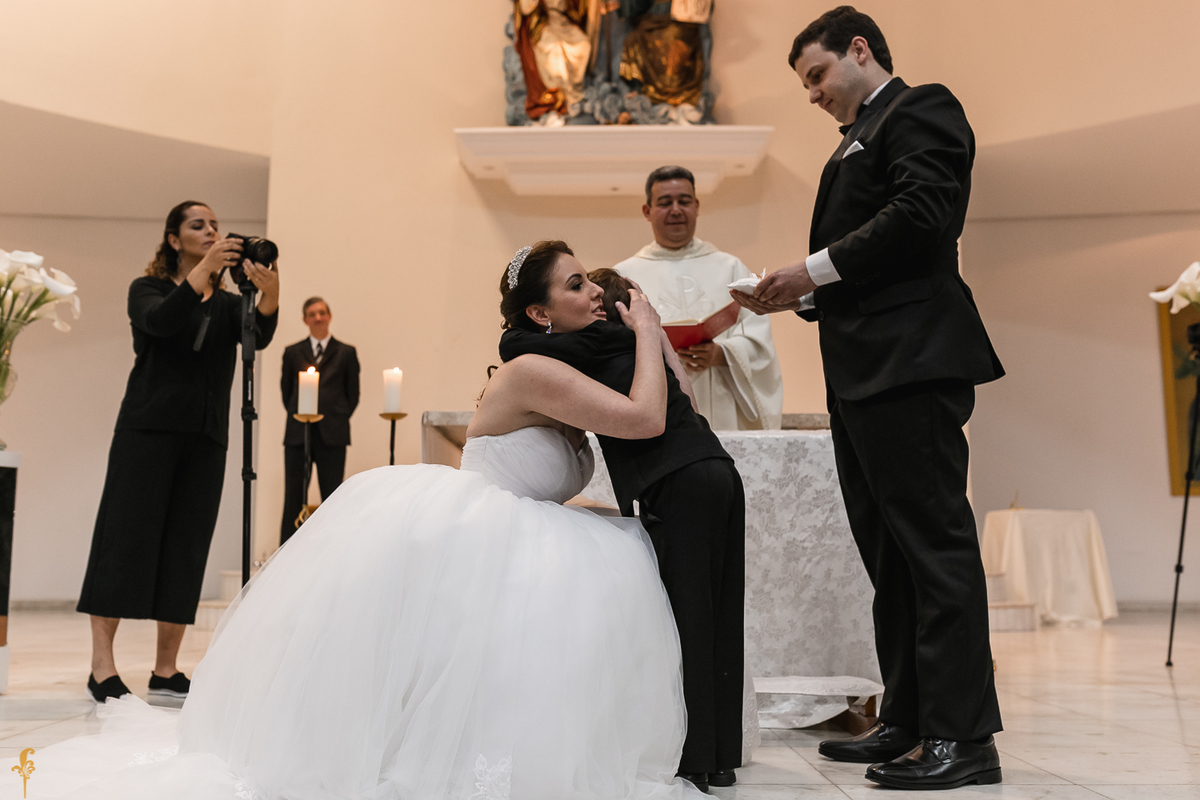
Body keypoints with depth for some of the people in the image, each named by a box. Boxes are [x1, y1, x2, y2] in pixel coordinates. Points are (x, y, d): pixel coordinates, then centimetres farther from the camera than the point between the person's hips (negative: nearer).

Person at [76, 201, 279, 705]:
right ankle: (102, 670, -4)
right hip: (148, 430, -3)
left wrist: (270, 295, -26)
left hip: (205, 437, 4)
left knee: (186, 549, 2)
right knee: (126, 538, -6)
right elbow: (160, 321, -16)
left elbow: (259, 337, -5)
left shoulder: (228, 303, 16)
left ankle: (165, 672, 8)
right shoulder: (148, 289, 7)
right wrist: (205, 268, -28)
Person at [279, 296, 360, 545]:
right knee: (293, 498, 1)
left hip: (332, 435, -1)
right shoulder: (293, 352, 11)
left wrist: (336, 420, 4)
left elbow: (353, 394, 10)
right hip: (298, 434, 1)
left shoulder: (346, 353, 7)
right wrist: (297, 416, 8)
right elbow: (286, 391, 15)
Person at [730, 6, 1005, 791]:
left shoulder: (921, 110, -1)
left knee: (933, 539, -8)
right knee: (888, 549, 11)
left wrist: (816, 268, -14)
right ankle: (907, 720, 19)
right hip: (862, 370, 10)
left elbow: (921, 212, -18)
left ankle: (964, 734, -2)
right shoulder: (860, 139, 26)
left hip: (909, 361, -10)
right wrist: (801, 295, 8)